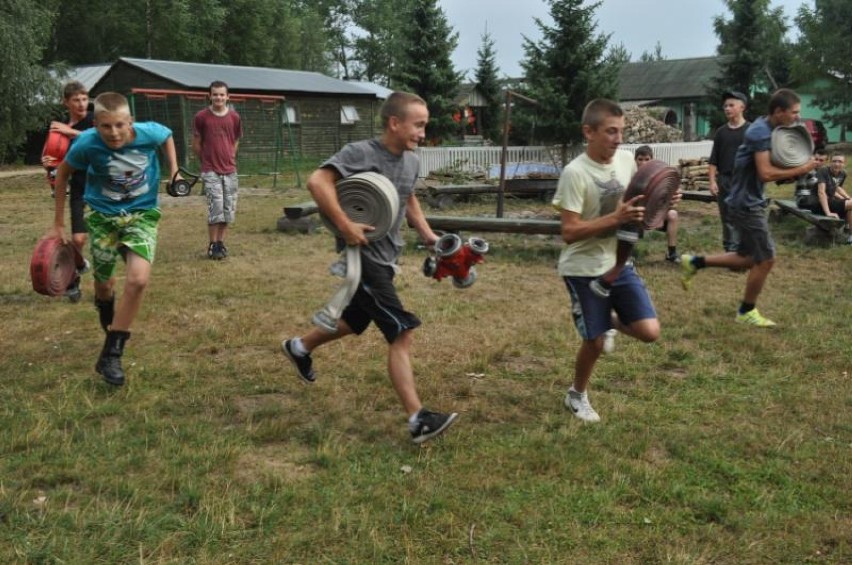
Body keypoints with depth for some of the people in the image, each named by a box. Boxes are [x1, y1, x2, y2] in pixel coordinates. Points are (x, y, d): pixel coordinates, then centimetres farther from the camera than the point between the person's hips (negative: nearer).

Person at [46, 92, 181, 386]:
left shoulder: (149, 132, -22)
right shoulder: (87, 143, -23)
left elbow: (168, 136, 5)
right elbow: (62, 174, -3)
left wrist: (174, 170, -2)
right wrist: (58, 223, 1)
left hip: (142, 213, 0)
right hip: (103, 215, 1)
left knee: (138, 279, -21)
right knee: (104, 284, 14)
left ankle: (111, 353, -8)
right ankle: (111, 325, 50)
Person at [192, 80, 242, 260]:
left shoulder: (234, 117, 2)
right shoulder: (201, 117, -5)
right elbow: (196, 145, 4)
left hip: (230, 170, 3)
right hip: (210, 171, -3)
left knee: (229, 209, 6)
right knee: (216, 207, -10)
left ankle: (221, 242, 19)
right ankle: (213, 245, 1)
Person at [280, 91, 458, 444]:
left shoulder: (411, 162, 6)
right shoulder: (361, 153, -19)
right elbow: (317, 182, -28)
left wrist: (426, 233, 11)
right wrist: (345, 226, -31)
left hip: (386, 257, 9)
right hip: (362, 257, -9)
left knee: (356, 321, 27)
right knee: (402, 334, -14)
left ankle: (299, 347, 53)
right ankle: (418, 420, -10)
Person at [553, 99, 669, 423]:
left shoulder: (627, 160, -1)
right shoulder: (575, 173, -20)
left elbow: (637, 203, 14)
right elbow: (569, 232, -23)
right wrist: (616, 218, -30)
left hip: (619, 263, 5)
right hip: (583, 269, -5)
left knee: (650, 332, -3)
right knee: (595, 342, 4)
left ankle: (612, 320, 29)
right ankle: (577, 395, 31)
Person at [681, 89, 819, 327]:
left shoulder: (767, 129, 11)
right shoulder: (761, 132, -19)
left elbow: (770, 164, 16)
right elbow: (766, 173, -26)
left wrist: (796, 163, -1)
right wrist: (801, 169, -20)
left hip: (751, 202, 10)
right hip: (746, 203, -10)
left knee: (749, 258, 16)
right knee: (766, 259, -1)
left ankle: (694, 262, 21)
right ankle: (746, 312, 15)